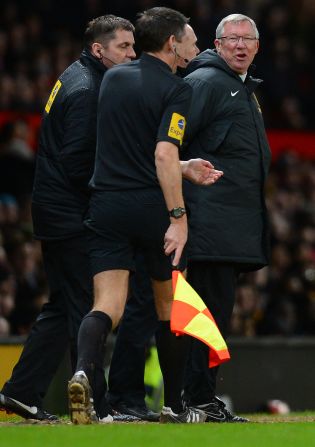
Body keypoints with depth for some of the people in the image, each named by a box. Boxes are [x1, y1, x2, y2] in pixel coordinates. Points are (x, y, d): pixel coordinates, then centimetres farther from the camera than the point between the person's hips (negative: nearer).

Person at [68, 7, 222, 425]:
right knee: (171, 304, 13)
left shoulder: (112, 78, 12)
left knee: (107, 307, -4)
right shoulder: (175, 89, -7)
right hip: (152, 208, -4)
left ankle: (84, 372, -33)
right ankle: (174, 405, 21)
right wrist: (178, 217, -19)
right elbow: (163, 156, -19)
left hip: (106, 206, 4)